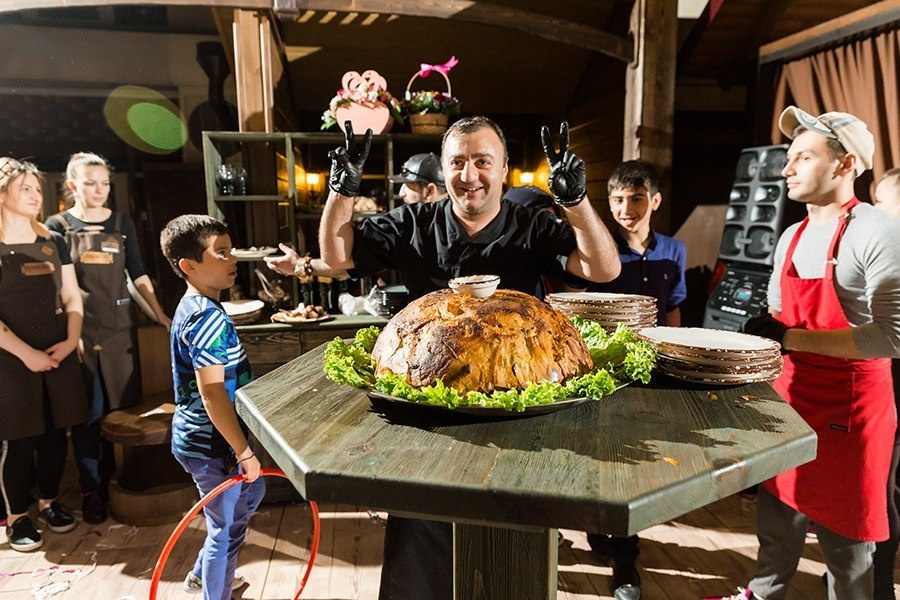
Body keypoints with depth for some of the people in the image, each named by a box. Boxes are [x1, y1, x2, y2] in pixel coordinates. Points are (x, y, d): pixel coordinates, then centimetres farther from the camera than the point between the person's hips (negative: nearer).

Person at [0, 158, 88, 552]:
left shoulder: (54, 242, 8)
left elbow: (72, 297, 10)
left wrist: (71, 340, -4)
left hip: (59, 357, 4)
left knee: (55, 433, 10)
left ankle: (49, 502, 28)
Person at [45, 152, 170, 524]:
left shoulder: (122, 224, 8)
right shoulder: (58, 227, 0)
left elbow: (138, 275, 11)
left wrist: (159, 313, 4)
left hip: (119, 327, 3)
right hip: (80, 329, -2)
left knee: (122, 407, 8)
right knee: (88, 413, 2)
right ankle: (91, 490, 15)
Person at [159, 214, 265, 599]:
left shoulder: (190, 307, 7)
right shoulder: (210, 318, -26)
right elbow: (212, 393, -30)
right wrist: (244, 452, -24)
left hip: (196, 437, 10)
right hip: (212, 443, -10)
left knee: (252, 492, 28)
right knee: (226, 527, 8)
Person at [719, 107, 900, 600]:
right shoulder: (791, 237, 7)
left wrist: (791, 338, -24)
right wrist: (763, 334, 0)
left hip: (848, 406, -7)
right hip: (789, 394, 7)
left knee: (843, 535, 9)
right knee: (778, 512, 21)